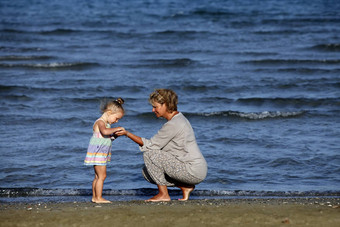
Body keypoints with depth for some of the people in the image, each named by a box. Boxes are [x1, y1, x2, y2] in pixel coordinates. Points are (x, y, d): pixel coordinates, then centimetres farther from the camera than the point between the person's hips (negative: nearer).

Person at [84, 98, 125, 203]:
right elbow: (105, 132, -37)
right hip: (97, 153, -10)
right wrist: (116, 129, -26)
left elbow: (108, 137, 24)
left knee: (98, 176, 13)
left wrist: (115, 135, 6)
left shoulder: (107, 123, 17)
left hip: (102, 154, 10)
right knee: (102, 176, -10)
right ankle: (98, 198, -9)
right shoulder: (100, 122, -15)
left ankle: (95, 197, 17)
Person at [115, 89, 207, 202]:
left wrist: (127, 133, -7)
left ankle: (164, 194, -6)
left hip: (194, 171, -10)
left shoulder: (173, 125, -19)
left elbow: (151, 145, -12)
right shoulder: (179, 118, 12)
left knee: (149, 153, -15)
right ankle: (185, 187, 10)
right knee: (147, 171, 10)